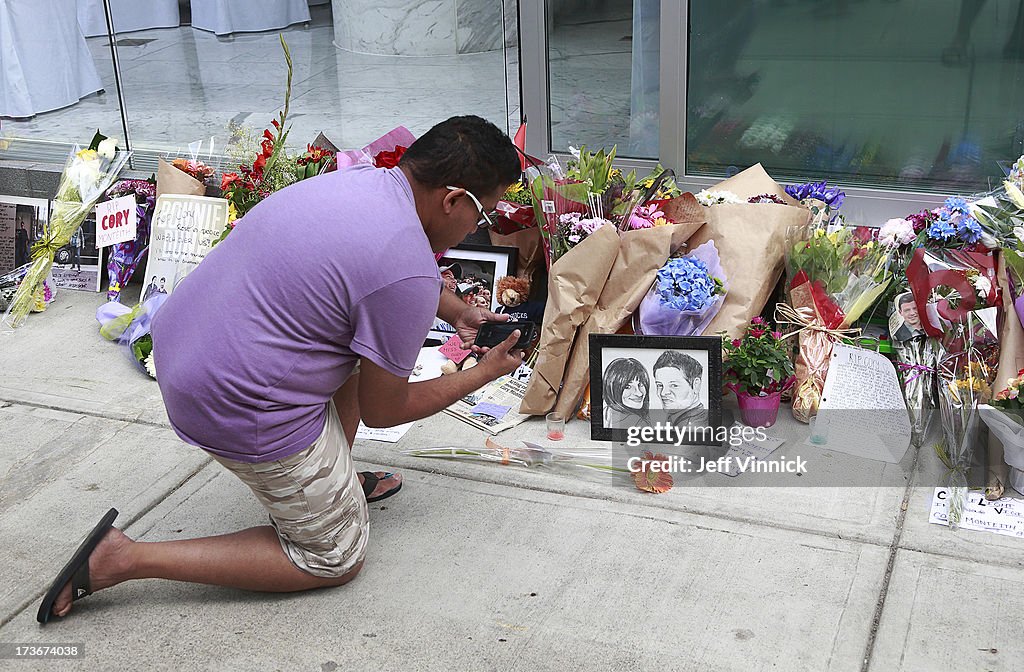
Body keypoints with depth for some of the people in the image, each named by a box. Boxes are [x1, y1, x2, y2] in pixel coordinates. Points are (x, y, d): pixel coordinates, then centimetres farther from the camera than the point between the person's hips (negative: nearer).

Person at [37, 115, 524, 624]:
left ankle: (338, 479, 30)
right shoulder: (408, 273, -23)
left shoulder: (361, 178, 3)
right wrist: (483, 374, 3)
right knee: (336, 559, 10)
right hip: (240, 411, -9)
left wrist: (458, 312, 28)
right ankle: (124, 559, 3)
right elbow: (383, 411, -8)